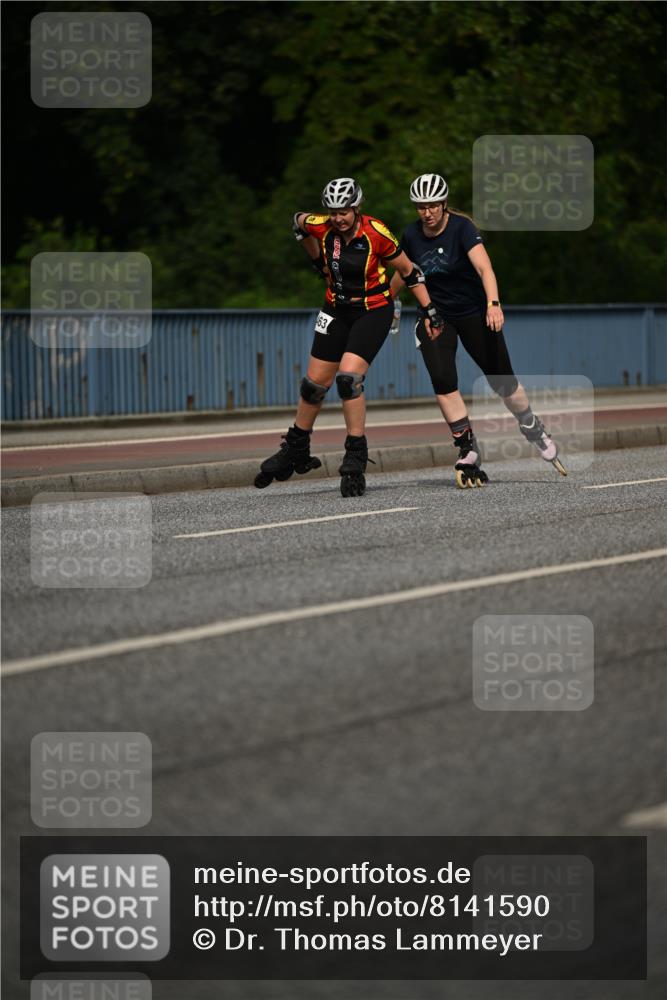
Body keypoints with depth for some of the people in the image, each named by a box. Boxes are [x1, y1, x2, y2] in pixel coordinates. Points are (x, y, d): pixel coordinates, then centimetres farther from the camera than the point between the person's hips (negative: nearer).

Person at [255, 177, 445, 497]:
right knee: (315, 382, 8)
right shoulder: (321, 228, -12)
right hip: (337, 310, 5)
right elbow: (299, 221, 13)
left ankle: (356, 458, -13)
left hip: (373, 311, -4)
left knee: (348, 377, -22)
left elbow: (408, 271, -11)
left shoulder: (375, 233, -22)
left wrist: (429, 311, -10)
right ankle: (295, 450, 29)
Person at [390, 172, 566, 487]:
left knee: (502, 381, 2)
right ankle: (467, 450, -10)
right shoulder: (411, 236, -6)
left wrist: (493, 303, -47)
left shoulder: (462, 228, -19)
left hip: (474, 313, -3)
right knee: (442, 381, -17)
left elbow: (484, 267, -32)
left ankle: (533, 429, 29)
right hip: (435, 315, 3)